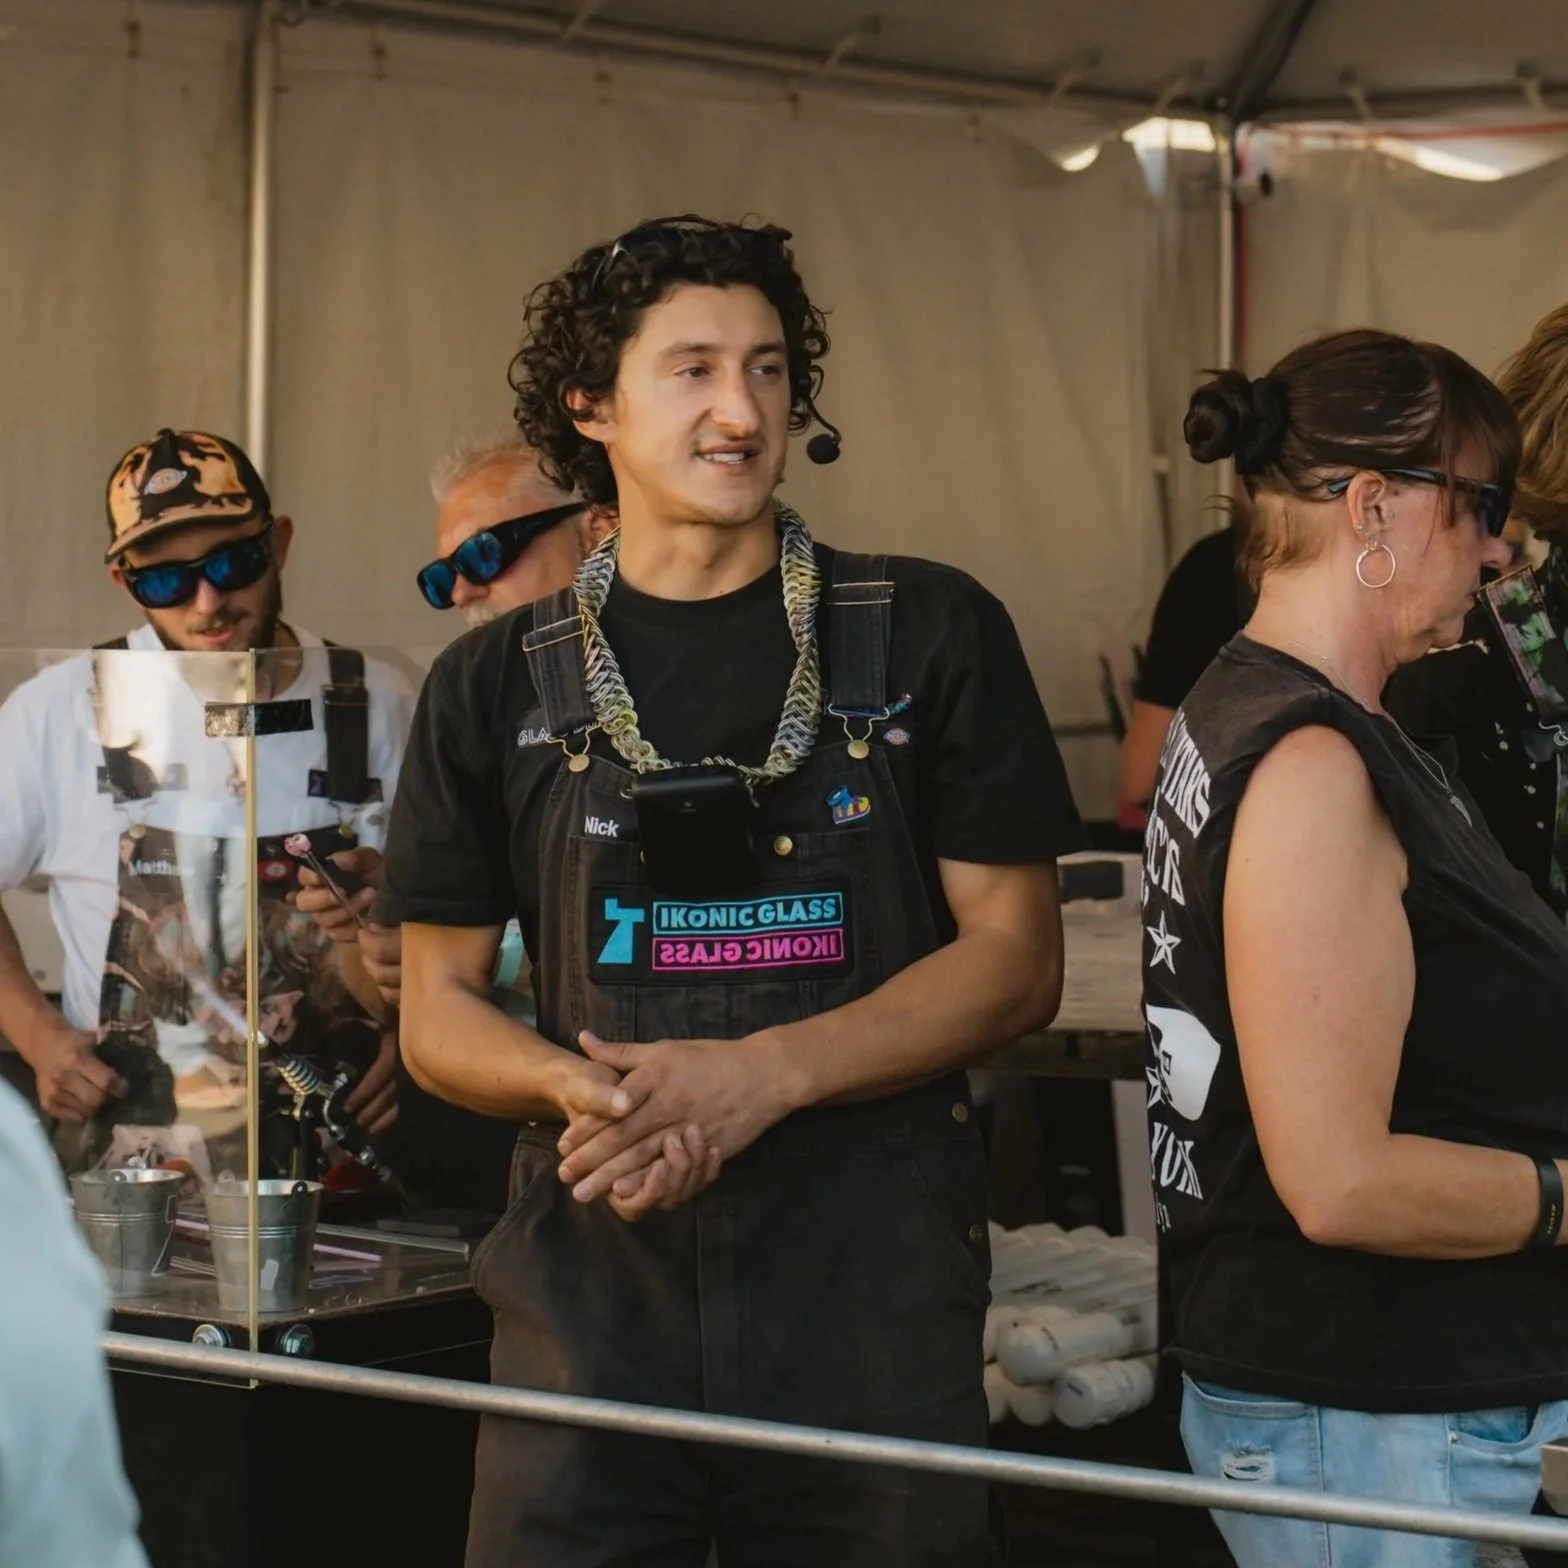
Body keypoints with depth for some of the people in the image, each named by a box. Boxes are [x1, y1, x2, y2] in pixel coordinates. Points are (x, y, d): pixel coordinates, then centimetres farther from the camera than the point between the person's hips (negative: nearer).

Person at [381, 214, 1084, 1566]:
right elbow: (438, 1008, 10)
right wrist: (581, 1087, -12)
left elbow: (1015, 958, 1)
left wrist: (765, 1074, -13)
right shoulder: (496, 687, 9)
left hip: (875, 1300, -1)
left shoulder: (931, 637, 4)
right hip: (593, 1292, 1)